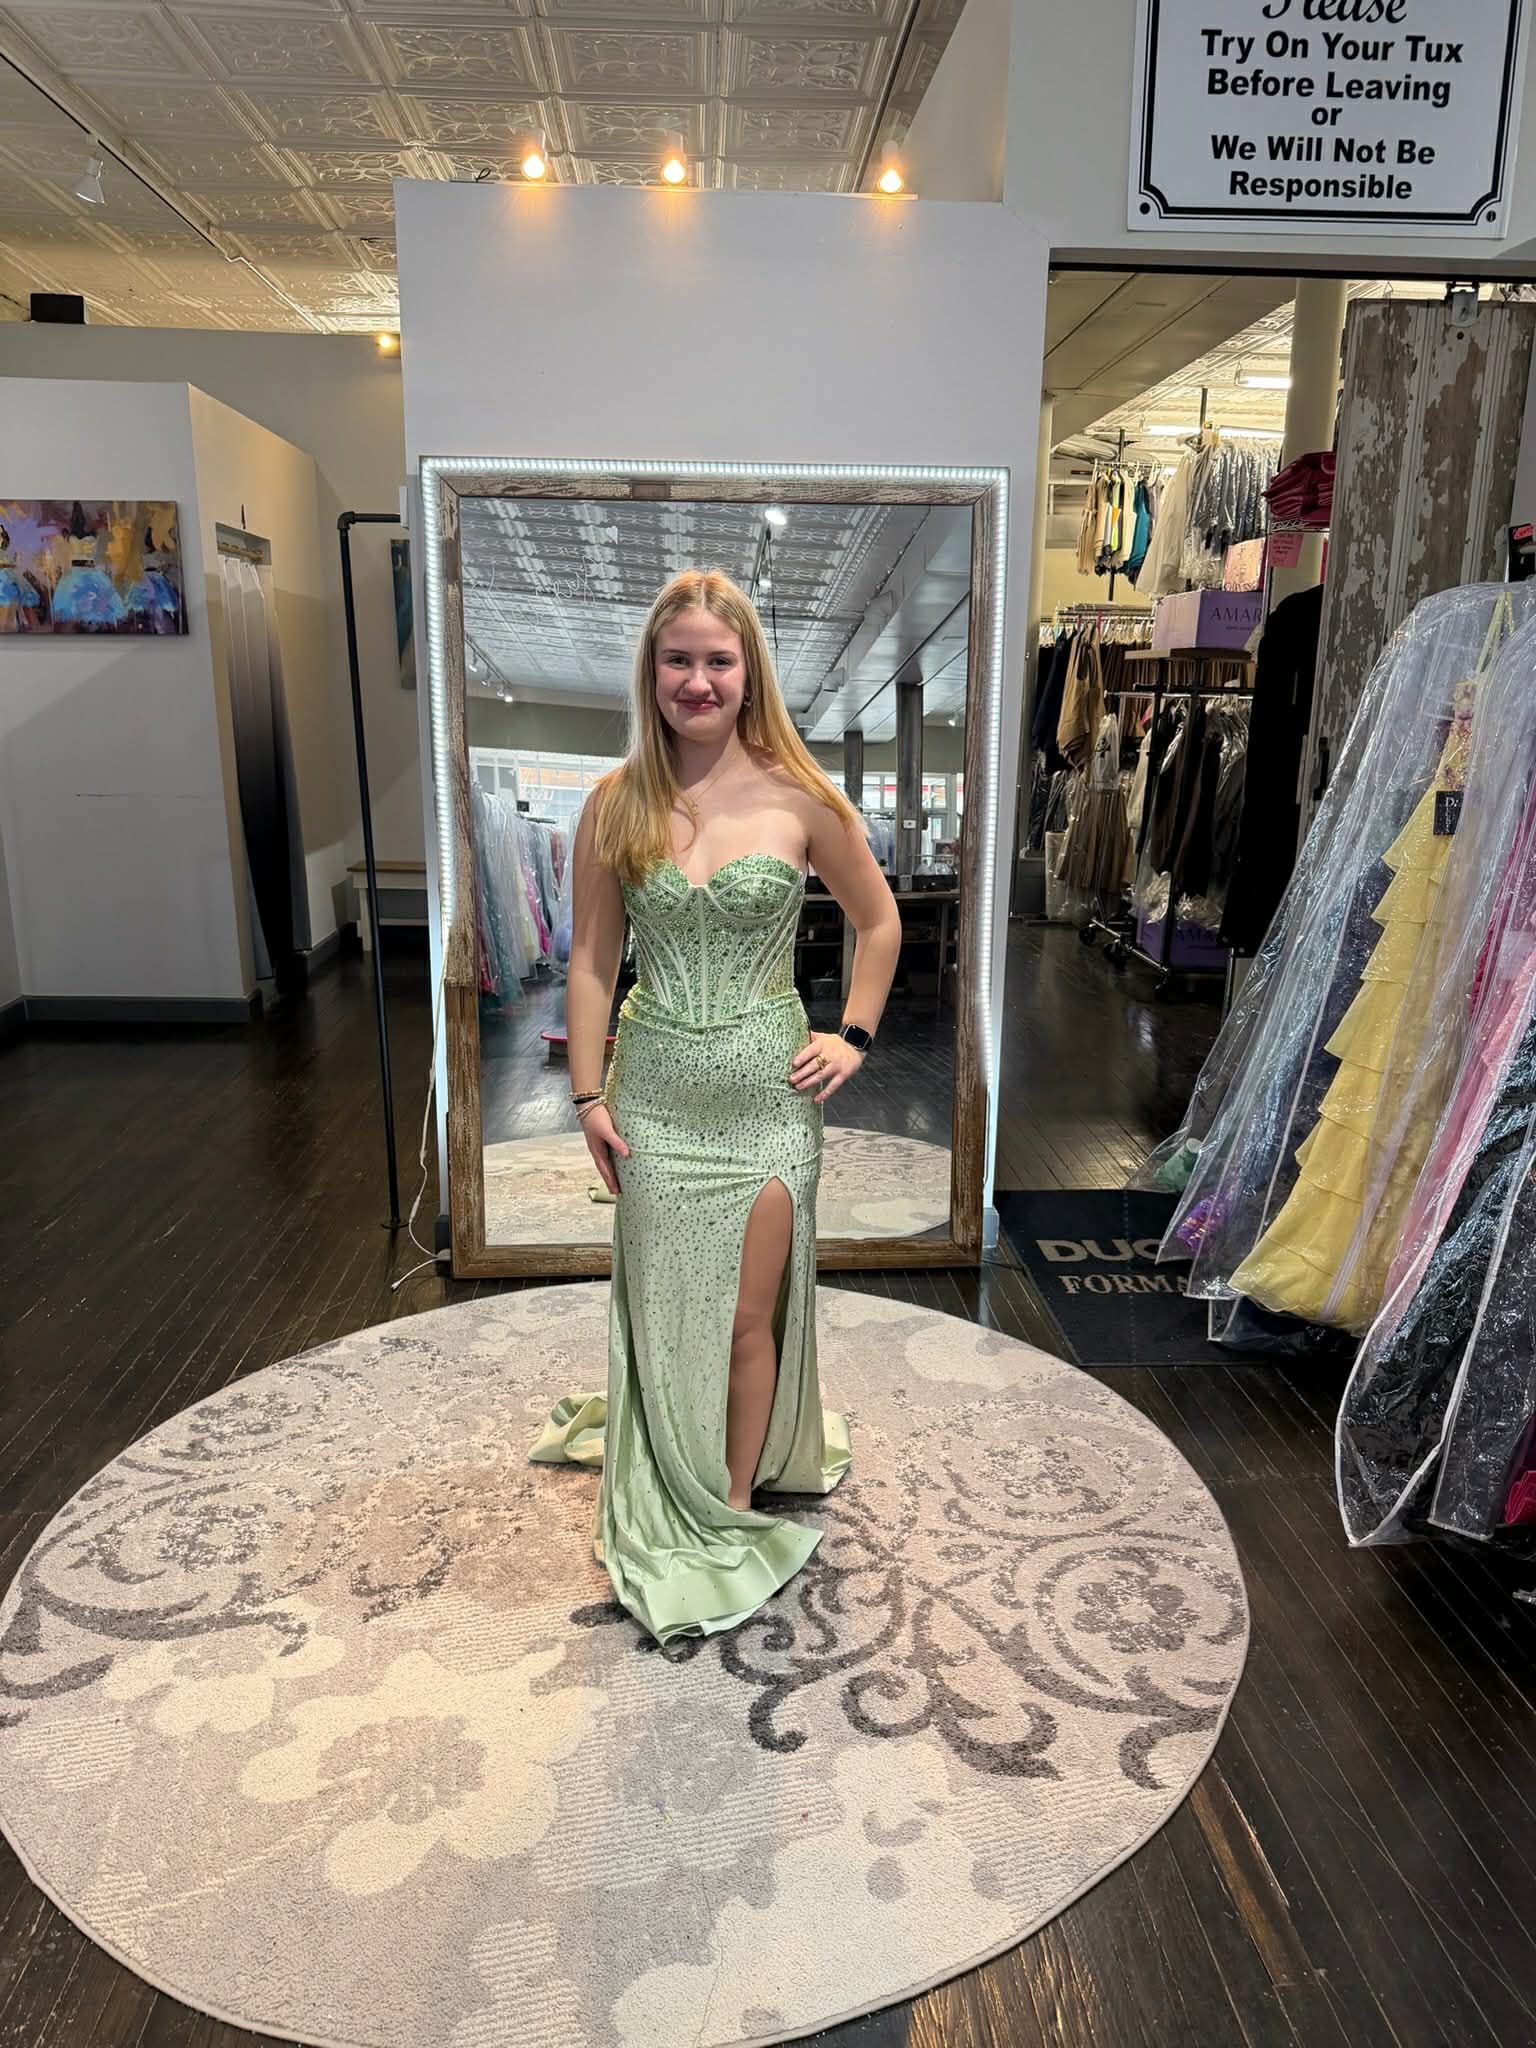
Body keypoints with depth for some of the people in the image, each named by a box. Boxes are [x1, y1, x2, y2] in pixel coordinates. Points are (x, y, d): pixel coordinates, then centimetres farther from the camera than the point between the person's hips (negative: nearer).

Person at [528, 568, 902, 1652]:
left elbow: (880, 922, 7)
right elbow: (592, 958, 3)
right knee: (661, 1308, 11)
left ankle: (735, 1508, 28)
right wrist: (589, 1093, 0)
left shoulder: (800, 798, -6)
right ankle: (663, 1509, 33)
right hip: (656, 1095, 2)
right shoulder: (617, 804, -1)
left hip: (765, 1096, -1)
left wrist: (854, 1037, 1)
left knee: (748, 1315, 7)